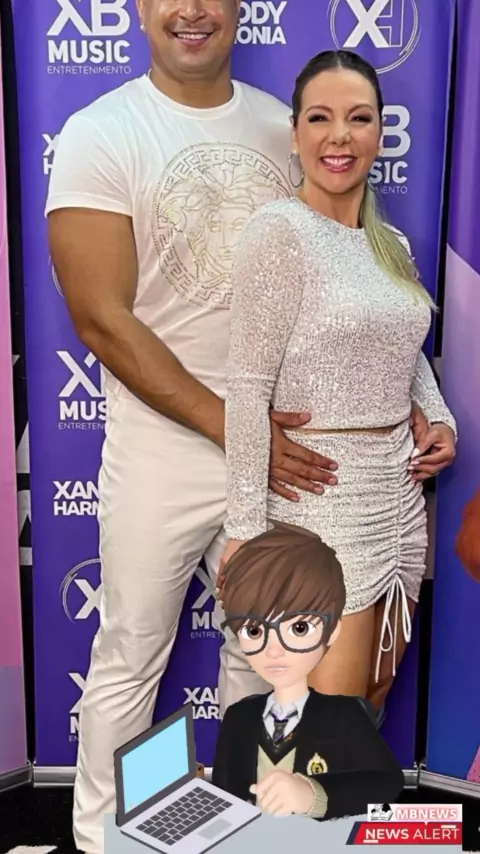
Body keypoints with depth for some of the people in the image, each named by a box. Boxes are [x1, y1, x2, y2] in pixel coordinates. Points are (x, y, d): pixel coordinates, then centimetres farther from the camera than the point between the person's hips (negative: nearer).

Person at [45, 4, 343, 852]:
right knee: (130, 660, 11)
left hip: (285, 442, 5)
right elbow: (102, 320, -13)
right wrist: (229, 426, -17)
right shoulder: (99, 134, -7)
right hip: (163, 446, -4)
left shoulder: (283, 127, 6)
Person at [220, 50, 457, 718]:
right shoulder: (280, 230, -11)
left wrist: (440, 418, 5)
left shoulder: (392, 245, 11)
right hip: (322, 494, -7)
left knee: (378, 689, 17)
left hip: (400, 485, 7)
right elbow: (249, 388, -15)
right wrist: (245, 527, -16)